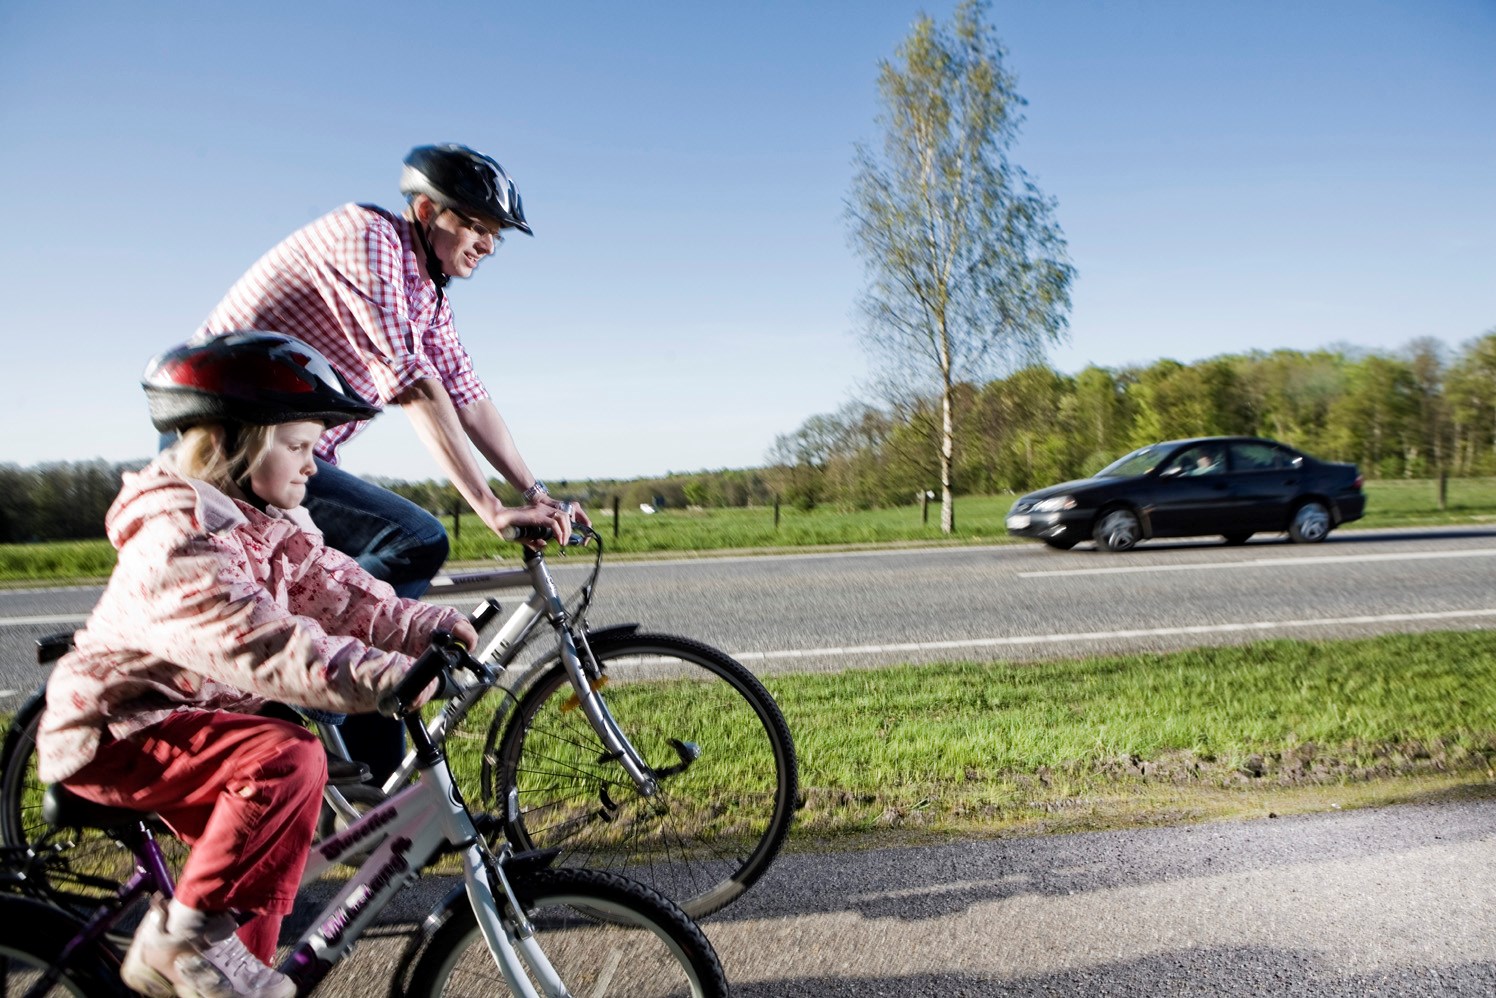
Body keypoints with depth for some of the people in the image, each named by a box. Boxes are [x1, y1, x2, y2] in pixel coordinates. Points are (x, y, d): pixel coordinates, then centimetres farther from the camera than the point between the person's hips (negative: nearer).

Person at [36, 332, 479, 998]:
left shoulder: (269, 527, 4)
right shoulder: (178, 537, -26)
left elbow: (337, 591, -6)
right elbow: (261, 644, -40)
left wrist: (433, 628, -21)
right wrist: (382, 676, -49)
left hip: (177, 718, 10)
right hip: (112, 734, -9)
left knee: (276, 846, 10)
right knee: (289, 759, -30)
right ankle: (181, 938, -15)